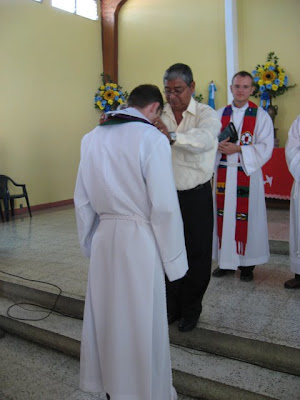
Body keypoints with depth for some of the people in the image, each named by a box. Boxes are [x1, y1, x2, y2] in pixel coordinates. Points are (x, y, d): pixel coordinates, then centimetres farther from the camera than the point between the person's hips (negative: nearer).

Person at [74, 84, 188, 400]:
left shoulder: (92, 137, 4)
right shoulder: (152, 138, -14)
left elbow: (82, 200, 7)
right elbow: (164, 206, -16)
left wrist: (88, 243, 17)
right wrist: (173, 258, -7)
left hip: (104, 236, 6)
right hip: (139, 239, -5)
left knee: (106, 314, 20)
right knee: (142, 321, 11)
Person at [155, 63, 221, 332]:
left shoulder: (206, 114, -8)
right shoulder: (158, 115, 3)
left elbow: (205, 138, -30)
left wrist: (172, 135, -47)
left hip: (196, 196, -2)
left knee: (197, 255, 9)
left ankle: (191, 311, 30)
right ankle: (171, 308, 32)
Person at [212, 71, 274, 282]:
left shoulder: (261, 116, 1)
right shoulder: (220, 114, 10)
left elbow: (266, 148, -7)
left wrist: (237, 149, -17)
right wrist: (218, 145, -14)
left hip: (248, 173, -3)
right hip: (223, 174, 3)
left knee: (246, 218, -1)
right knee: (224, 216, 6)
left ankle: (247, 263, 13)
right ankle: (226, 261, 18)